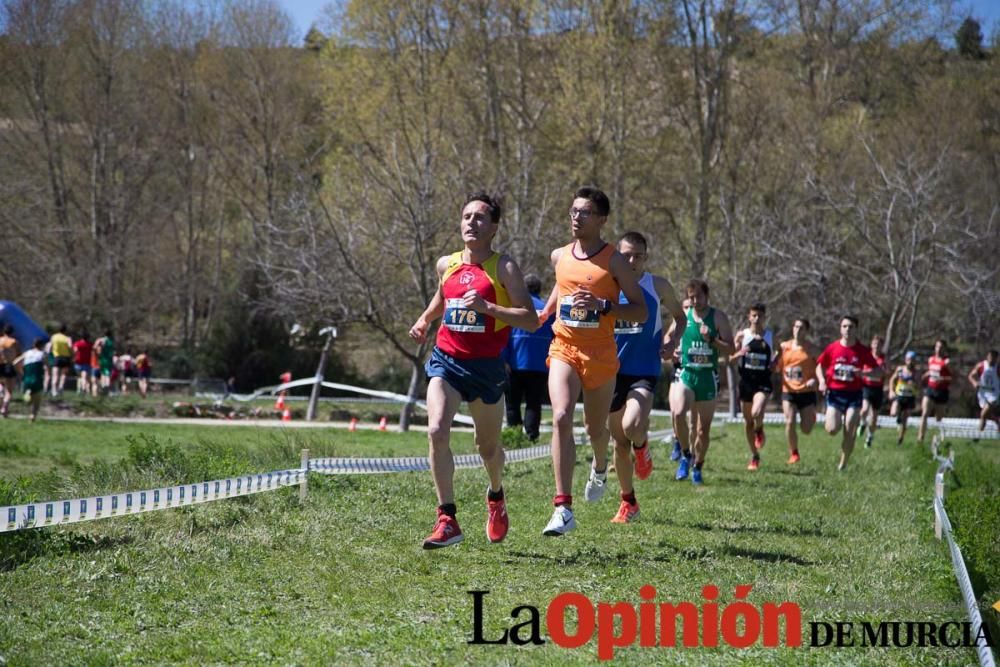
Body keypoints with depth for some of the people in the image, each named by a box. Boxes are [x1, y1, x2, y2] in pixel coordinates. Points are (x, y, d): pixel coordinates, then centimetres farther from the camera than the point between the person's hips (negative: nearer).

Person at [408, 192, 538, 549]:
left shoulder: (503, 267, -7)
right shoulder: (446, 264, 7)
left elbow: (531, 320, -13)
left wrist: (487, 307, -24)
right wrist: (424, 320, 12)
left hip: (486, 366, -2)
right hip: (446, 360, 2)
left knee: (488, 447, 12)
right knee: (437, 431, -21)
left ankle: (495, 496, 47)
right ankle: (447, 519, -18)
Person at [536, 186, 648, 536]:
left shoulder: (614, 261, -8)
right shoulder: (559, 256, 6)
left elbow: (641, 311, -9)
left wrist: (603, 306, -22)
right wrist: (547, 309, 16)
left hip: (601, 355, -2)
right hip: (564, 350, 2)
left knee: (596, 429, 14)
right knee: (561, 418, -21)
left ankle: (599, 467, 53)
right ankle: (563, 508, -25)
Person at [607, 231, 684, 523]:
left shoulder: (658, 286, 1)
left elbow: (679, 316, 16)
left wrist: (672, 341, -3)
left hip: (645, 371, -2)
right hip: (613, 372, 2)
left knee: (633, 427, -27)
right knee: (619, 442, 8)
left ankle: (642, 446, 10)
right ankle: (628, 502, 24)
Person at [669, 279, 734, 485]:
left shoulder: (718, 317, 0)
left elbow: (731, 349, -3)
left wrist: (711, 339, -18)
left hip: (708, 377, 0)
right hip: (686, 374, 0)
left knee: (703, 429, 6)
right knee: (678, 413, -27)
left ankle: (697, 467, 25)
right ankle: (685, 454, -7)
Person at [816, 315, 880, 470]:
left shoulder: (862, 351, -2)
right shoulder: (832, 348, -1)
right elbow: (820, 366, 11)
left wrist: (863, 373, -17)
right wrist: (822, 380, -8)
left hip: (854, 394, 0)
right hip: (835, 392, 0)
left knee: (850, 433, -7)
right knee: (832, 429, -14)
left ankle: (842, 464, 9)